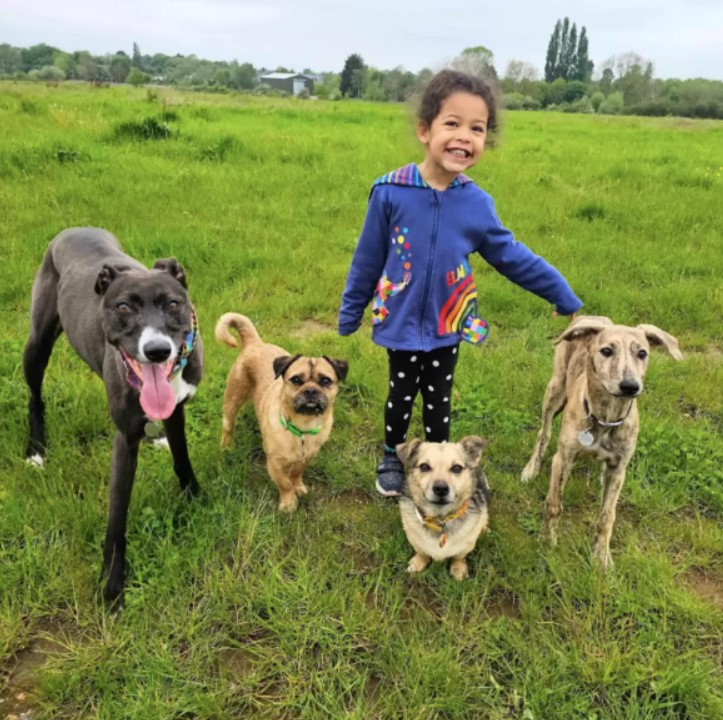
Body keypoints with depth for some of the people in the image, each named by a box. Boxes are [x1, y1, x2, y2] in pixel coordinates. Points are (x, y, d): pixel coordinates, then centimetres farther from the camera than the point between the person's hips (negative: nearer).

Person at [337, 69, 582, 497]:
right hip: (401, 324, -1)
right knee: (401, 397, 16)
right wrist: (349, 316, 3)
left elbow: (513, 258, 0)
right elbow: (367, 260, -6)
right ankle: (392, 458, 41)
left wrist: (567, 300, 5)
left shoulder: (477, 204, -11)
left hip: (448, 328, 2)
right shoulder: (390, 192, -17)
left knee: (439, 403, 17)